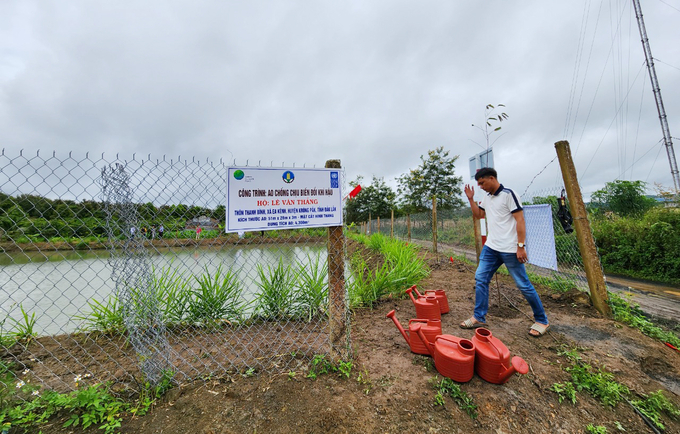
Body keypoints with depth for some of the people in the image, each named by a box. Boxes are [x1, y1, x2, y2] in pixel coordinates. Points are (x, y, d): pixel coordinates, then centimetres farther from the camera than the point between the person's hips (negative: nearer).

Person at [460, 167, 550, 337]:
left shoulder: (508, 194, -11)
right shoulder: (487, 197, 11)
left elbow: (520, 220, -13)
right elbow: (478, 214, 22)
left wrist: (521, 246, -17)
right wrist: (471, 199, 8)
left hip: (509, 249, -7)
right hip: (490, 248, 7)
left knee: (523, 284, 4)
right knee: (480, 279, 3)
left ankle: (542, 321, 25)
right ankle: (479, 318, 12)